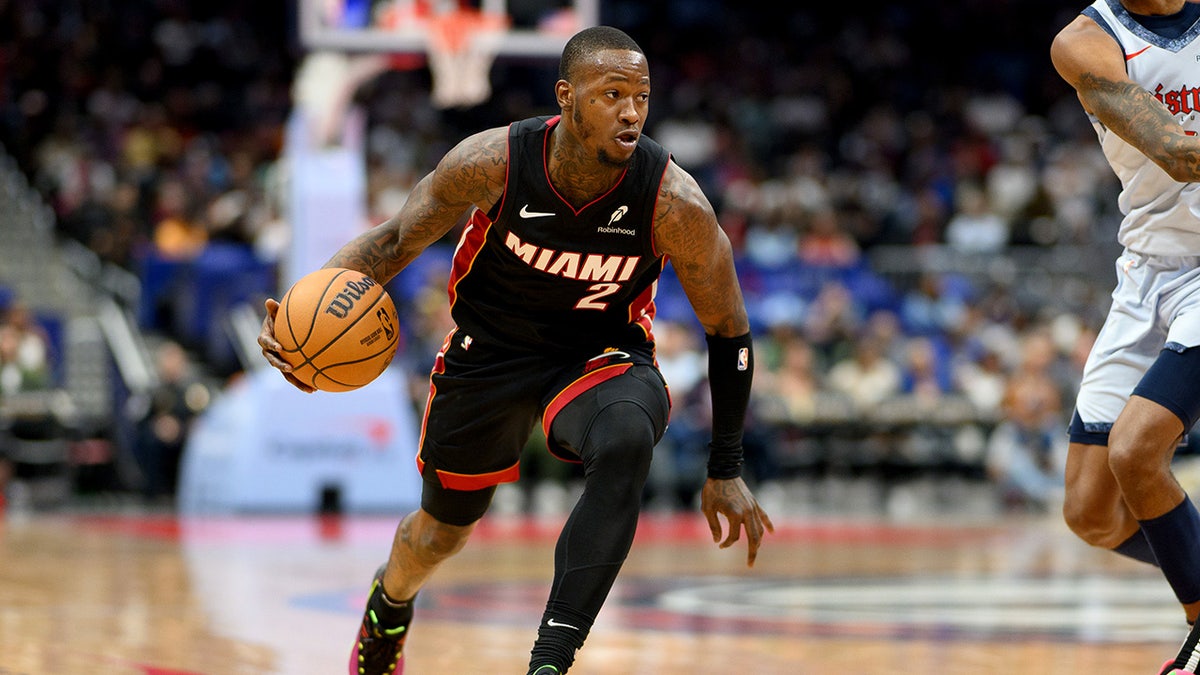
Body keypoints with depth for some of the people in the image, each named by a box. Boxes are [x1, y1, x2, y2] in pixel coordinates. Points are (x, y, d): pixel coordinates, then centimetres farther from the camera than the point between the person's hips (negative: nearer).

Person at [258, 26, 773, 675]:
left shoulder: (675, 202, -27)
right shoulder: (492, 162, -26)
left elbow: (729, 329, -12)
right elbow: (396, 238, -9)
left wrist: (725, 470, -9)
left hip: (604, 355, -1)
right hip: (491, 348, 1)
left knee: (625, 441, -37)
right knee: (441, 530, 18)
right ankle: (389, 606, 57)